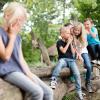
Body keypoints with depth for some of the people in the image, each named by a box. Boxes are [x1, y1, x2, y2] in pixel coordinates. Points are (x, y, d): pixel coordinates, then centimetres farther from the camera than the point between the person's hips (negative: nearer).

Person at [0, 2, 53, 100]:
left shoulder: (18, 37, 17)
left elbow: (21, 58, 14)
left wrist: (29, 73, -2)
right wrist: (12, 35, -10)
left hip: (20, 70, 8)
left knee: (48, 92, -4)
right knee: (37, 92, -25)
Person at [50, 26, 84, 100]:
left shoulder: (69, 41, 15)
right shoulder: (59, 42, 1)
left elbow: (73, 52, 6)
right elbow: (63, 51, -14)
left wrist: (70, 43, -1)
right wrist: (68, 42, -9)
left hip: (71, 60, 4)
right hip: (63, 59, -4)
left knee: (77, 74, -18)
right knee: (61, 61, -43)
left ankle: (79, 91, -5)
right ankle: (54, 80, -45)